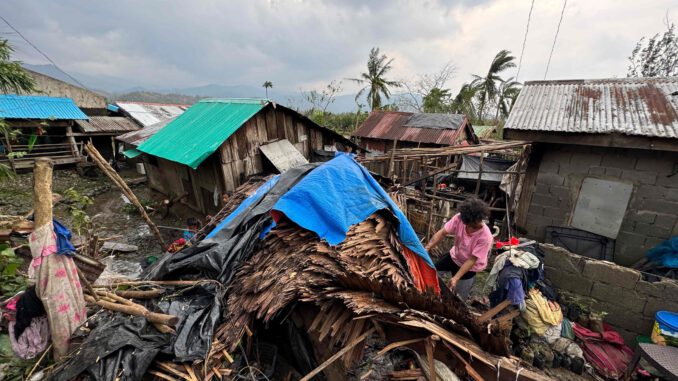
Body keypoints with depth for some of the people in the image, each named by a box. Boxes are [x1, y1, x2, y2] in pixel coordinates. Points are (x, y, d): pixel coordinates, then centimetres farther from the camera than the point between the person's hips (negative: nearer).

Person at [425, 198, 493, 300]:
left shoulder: (485, 237, -34)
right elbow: (442, 233, -23)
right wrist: (427, 249, -35)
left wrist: (456, 278, -32)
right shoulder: (459, 218, -28)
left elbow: (472, 260, -28)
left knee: (457, 297, 4)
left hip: (470, 267, -3)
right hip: (454, 256, 4)